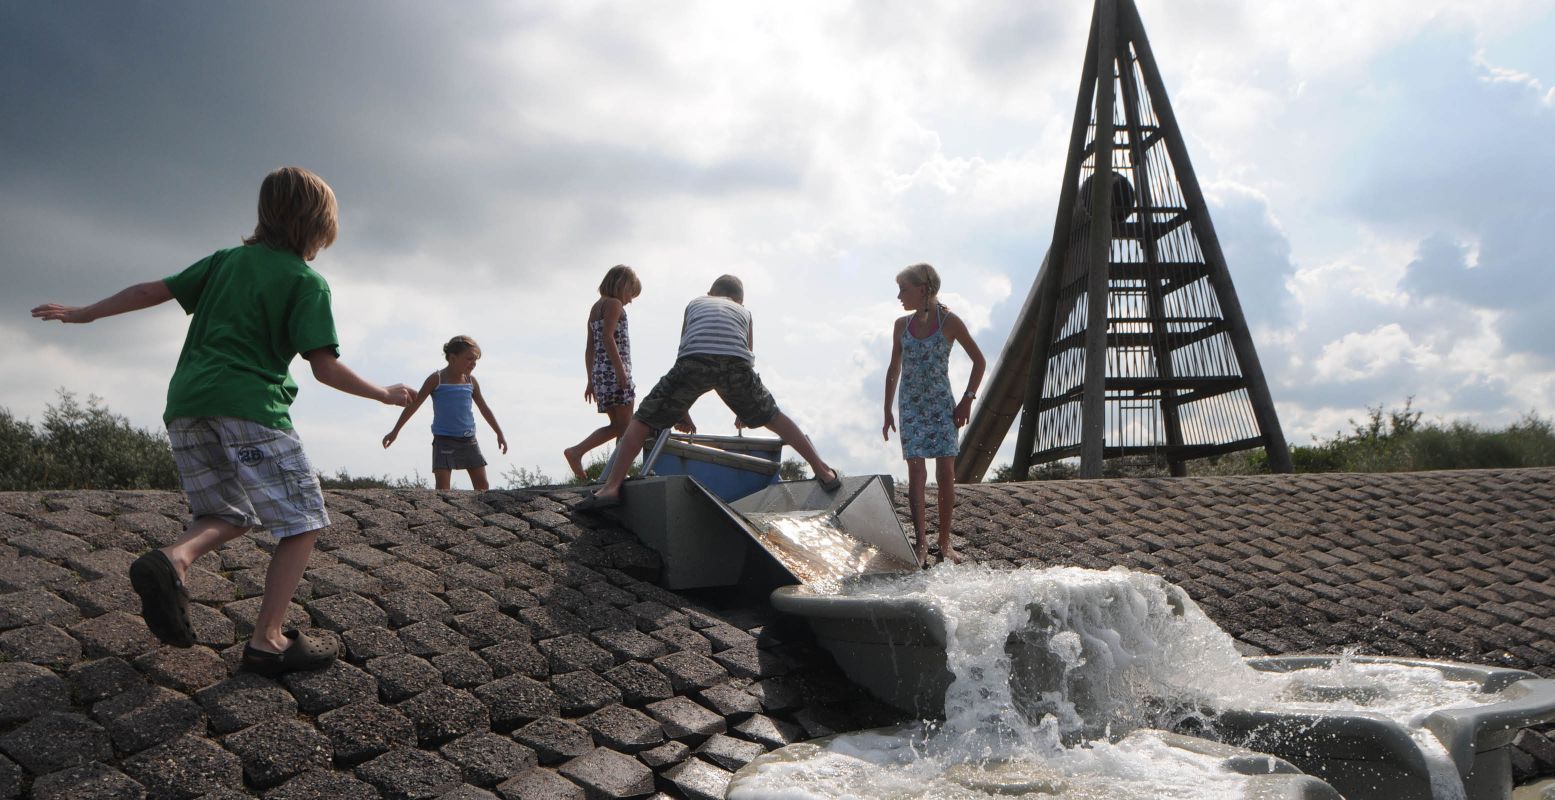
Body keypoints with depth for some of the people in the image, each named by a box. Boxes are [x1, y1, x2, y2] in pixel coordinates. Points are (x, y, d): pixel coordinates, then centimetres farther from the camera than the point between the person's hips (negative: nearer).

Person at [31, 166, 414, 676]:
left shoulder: (226, 260, 17)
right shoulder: (308, 282, 0)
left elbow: (152, 291, 18)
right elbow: (326, 369, -7)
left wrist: (84, 313, 31)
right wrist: (385, 395, 6)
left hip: (186, 404, 7)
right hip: (249, 405, -7)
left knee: (233, 516, 20)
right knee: (302, 520, 1)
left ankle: (173, 560, -11)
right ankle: (268, 640, -4)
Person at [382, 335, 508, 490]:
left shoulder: (471, 381, 7)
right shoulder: (437, 379, -5)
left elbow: (484, 409, 18)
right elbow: (413, 405, -2)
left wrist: (499, 434, 21)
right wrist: (395, 431, -5)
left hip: (468, 440, 4)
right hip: (444, 440, -4)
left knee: (483, 485, 2)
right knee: (442, 489, -11)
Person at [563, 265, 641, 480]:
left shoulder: (596, 307, 22)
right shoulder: (614, 304, -4)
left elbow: (590, 348, 21)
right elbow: (607, 337, -18)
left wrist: (591, 381, 21)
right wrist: (621, 370, -22)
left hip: (600, 372, 9)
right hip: (614, 370, -9)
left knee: (615, 426, 12)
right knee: (625, 426, -5)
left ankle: (576, 451, 3)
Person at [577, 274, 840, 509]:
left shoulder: (695, 303, 37)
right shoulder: (744, 312, 38)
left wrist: (680, 412, 43)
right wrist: (745, 410, 56)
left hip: (695, 359, -1)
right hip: (736, 362, 2)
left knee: (643, 419, 9)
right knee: (772, 417, 23)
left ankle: (611, 487, -4)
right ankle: (823, 472, 26)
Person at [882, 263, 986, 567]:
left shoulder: (949, 322, -4)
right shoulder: (902, 325, 6)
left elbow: (979, 361, 2)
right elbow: (893, 369, 15)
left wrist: (967, 400, -3)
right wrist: (887, 411, 13)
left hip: (942, 405, -2)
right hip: (911, 406, 2)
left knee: (946, 473, -2)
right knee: (916, 472, -7)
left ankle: (945, 542, 8)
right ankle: (920, 541, -6)